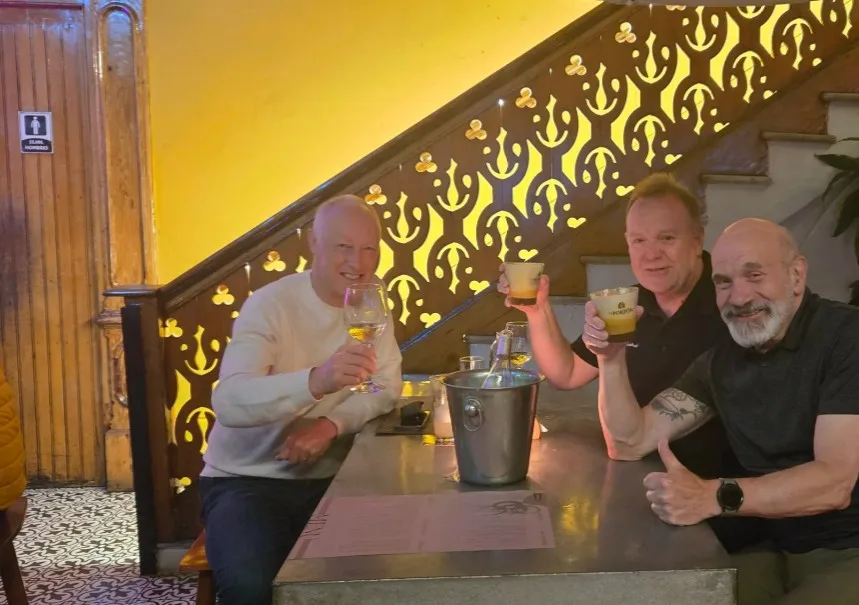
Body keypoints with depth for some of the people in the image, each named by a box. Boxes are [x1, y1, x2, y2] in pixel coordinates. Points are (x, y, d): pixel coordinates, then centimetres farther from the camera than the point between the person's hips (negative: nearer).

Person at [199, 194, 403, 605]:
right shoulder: (270, 305, -17)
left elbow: (387, 385, -1)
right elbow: (228, 402, -31)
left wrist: (331, 424, -21)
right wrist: (316, 380, -48)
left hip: (327, 478, 5)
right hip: (246, 480, -4)